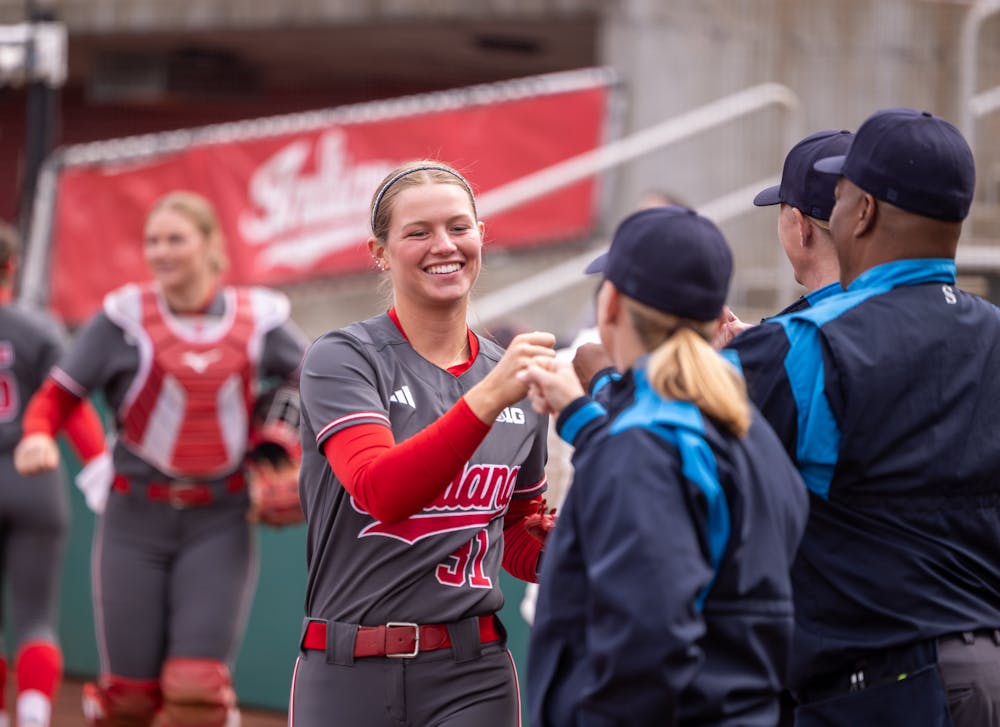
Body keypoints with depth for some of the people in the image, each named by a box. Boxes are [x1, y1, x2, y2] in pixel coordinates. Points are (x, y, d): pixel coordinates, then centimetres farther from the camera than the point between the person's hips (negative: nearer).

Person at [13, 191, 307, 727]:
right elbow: (58, 394, -2)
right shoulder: (126, 316, -1)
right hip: (137, 519, 0)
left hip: (220, 523, 0)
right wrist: (37, 435, -23)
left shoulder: (258, 320, 3)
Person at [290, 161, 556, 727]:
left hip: (473, 680, 2)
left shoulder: (520, 376, 11)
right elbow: (381, 490, -22)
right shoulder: (342, 359, -3)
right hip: (350, 678, -2)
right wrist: (489, 396, -32)